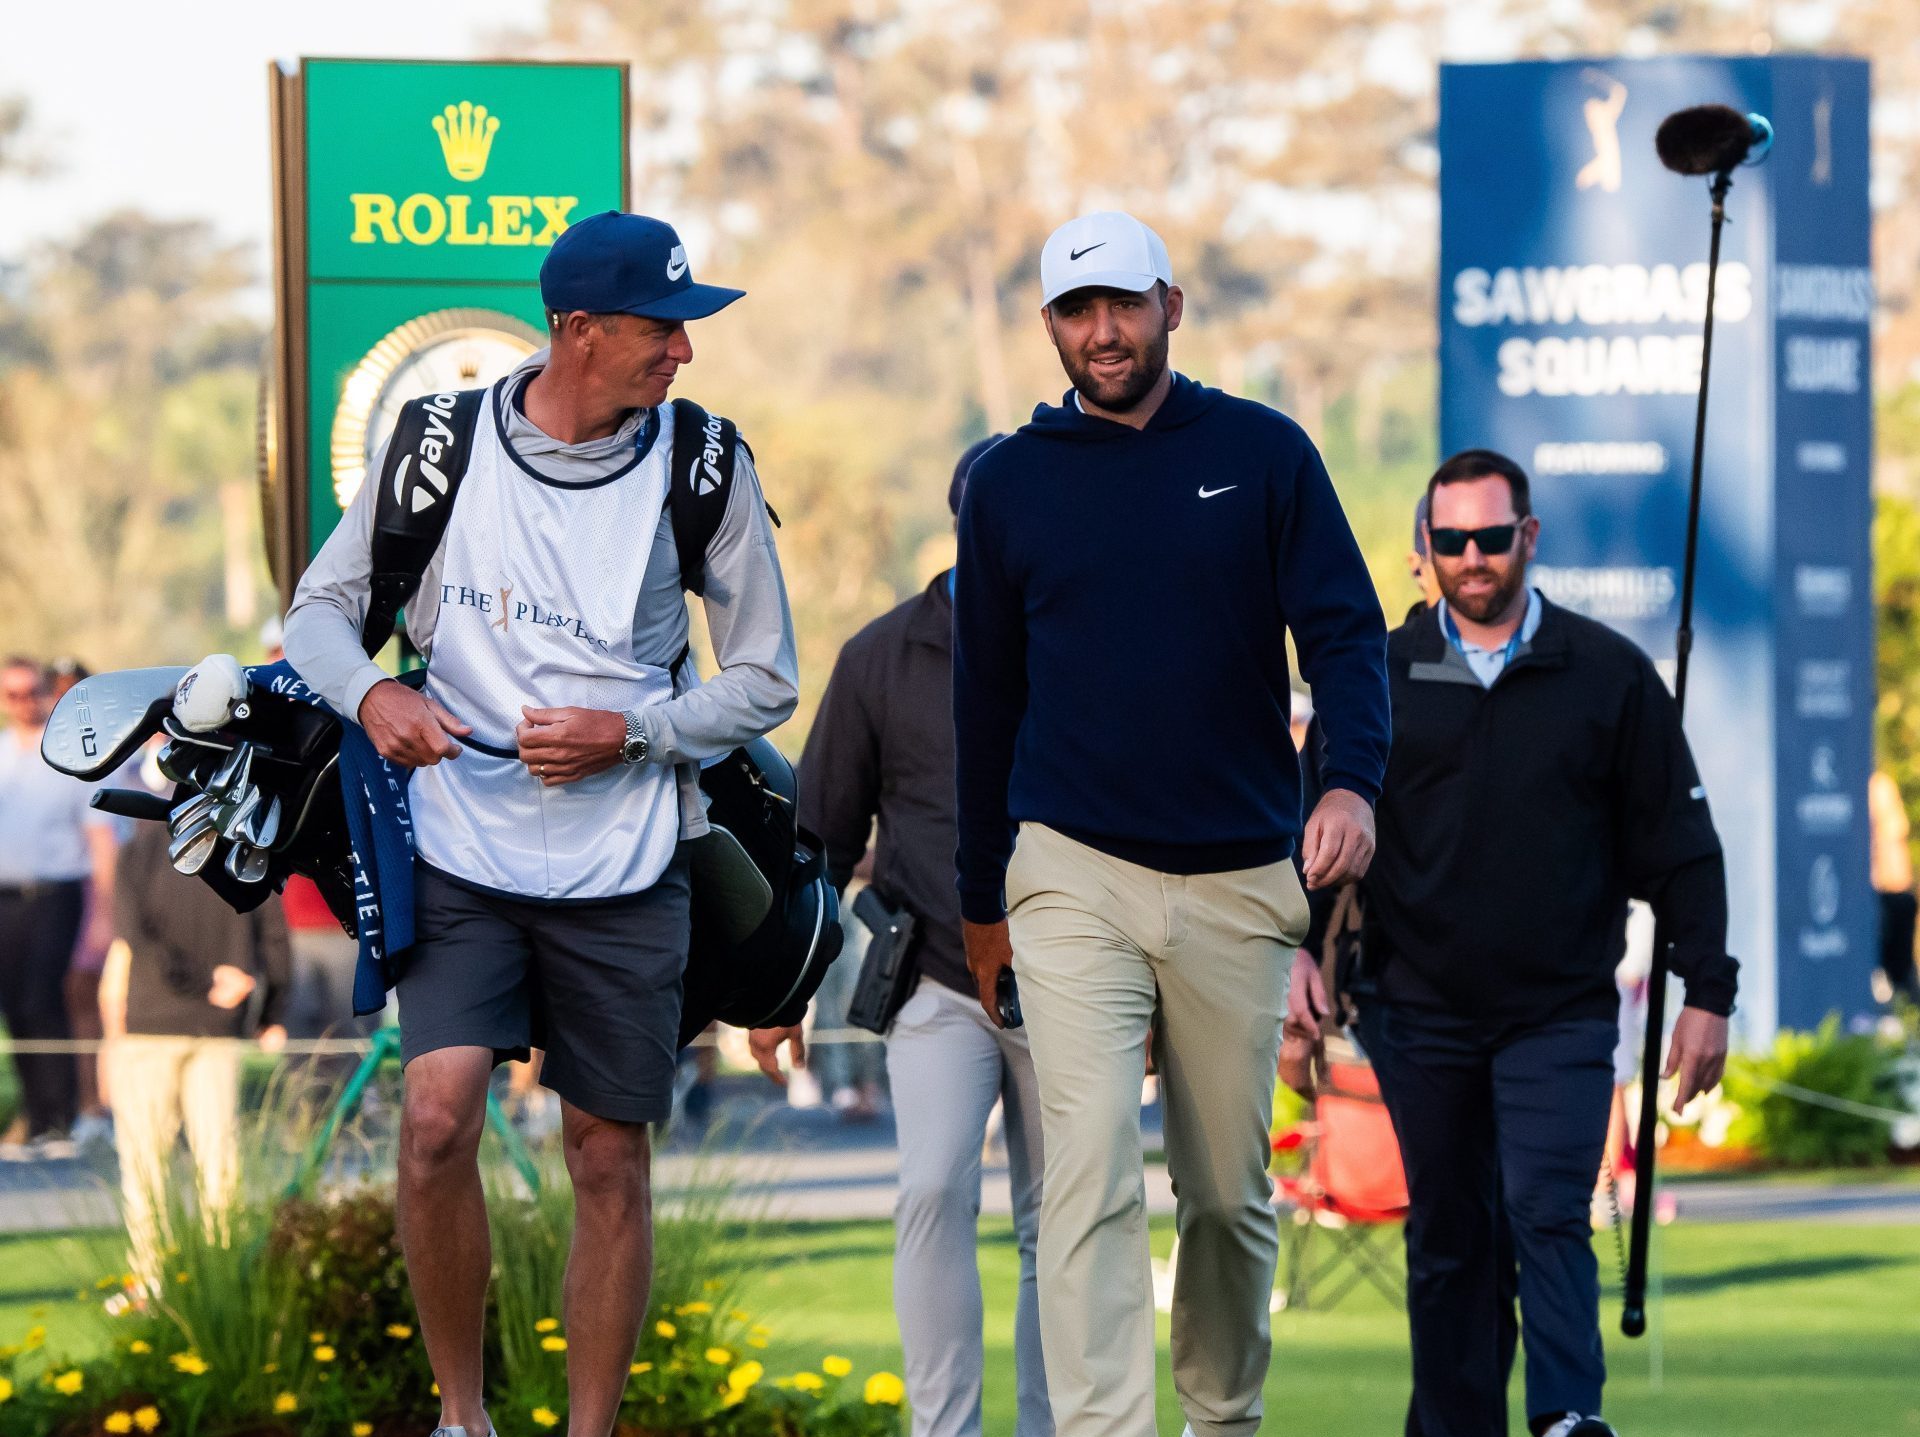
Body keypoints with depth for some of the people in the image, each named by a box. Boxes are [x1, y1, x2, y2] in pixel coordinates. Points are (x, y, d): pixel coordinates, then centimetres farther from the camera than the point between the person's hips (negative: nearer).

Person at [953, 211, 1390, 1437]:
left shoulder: (1265, 454, 4)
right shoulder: (1011, 483, 6)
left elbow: (1344, 629, -1)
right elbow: (986, 699, 13)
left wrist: (1353, 780, -20)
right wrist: (983, 903, 16)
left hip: (1238, 880, 1)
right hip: (1074, 877, -1)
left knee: (1231, 1190, 9)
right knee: (1092, 1173, -14)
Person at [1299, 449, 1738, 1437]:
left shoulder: (1607, 675, 2)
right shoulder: (1381, 677, 6)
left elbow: (1678, 844, 6)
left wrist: (1706, 992, 1)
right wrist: (1300, 948, -5)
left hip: (1561, 1014, -2)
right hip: (1420, 1013, 2)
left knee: (1547, 1211, -17)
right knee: (1448, 1241, 7)